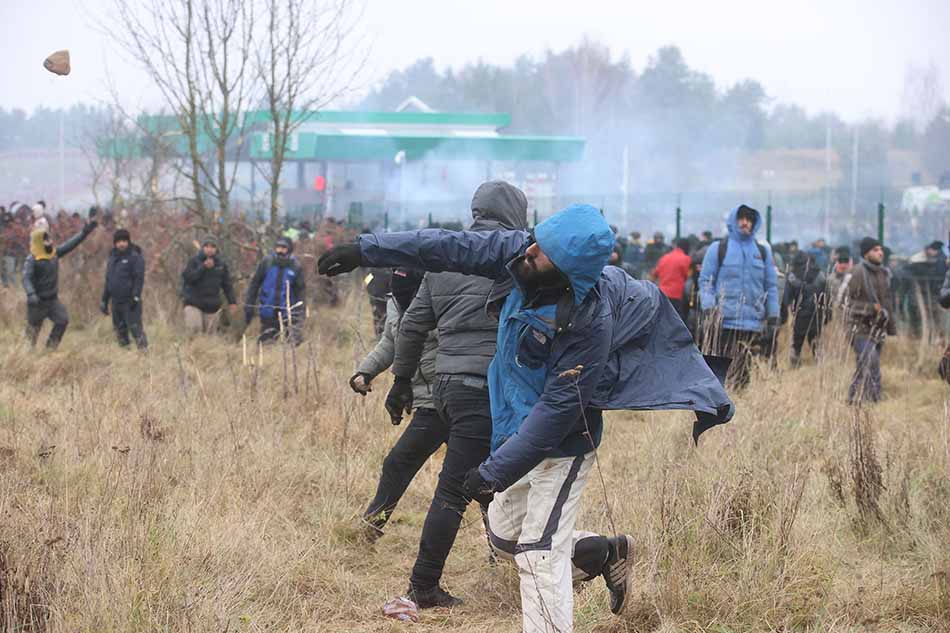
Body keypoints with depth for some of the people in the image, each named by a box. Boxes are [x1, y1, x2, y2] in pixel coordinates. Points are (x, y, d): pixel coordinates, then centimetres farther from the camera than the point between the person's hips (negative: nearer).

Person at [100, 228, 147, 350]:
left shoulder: (135, 257, -5)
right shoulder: (113, 258, 16)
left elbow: (139, 278, -12)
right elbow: (108, 281, 22)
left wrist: (135, 297, -21)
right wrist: (104, 300, 19)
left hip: (130, 302, -7)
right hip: (116, 302, 7)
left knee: (135, 327, -14)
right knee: (120, 331, 10)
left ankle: (144, 349, -15)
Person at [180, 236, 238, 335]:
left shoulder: (221, 264, 8)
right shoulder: (194, 261, 0)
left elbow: (227, 285, 11)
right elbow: (187, 277, -13)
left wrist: (232, 302, 3)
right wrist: (203, 267, -17)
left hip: (212, 307, 3)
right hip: (194, 304, -3)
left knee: (209, 333, 2)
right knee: (194, 328, -17)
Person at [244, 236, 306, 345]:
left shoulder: (295, 266, -2)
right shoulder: (266, 262, -1)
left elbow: (301, 290, 2)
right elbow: (255, 283, 5)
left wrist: (300, 311, -5)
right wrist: (249, 306, 3)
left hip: (288, 312, -1)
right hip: (268, 313, 1)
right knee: (265, 343, 7)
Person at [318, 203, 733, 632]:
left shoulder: (590, 323, -32)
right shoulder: (519, 253, -15)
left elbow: (557, 409, -27)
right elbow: (450, 248, -5)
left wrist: (495, 472, -23)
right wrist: (365, 250, -3)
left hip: (561, 444, -8)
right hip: (516, 430, 8)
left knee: (540, 555, -10)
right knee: (505, 537, 21)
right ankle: (609, 555, 39)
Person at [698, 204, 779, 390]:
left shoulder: (763, 251, 15)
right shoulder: (718, 249, 6)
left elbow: (771, 286, 17)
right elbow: (705, 281, 4)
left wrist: (773, 318, 10)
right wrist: (709, 309, -9)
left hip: (753, 323, 2)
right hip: (724, 321, -2)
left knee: (744, 370, 0)